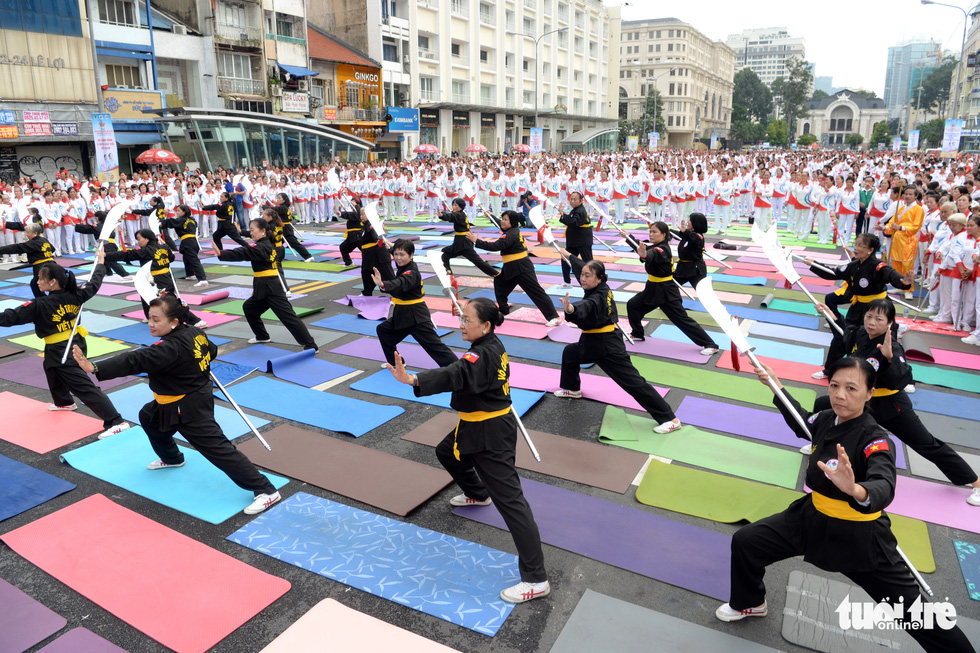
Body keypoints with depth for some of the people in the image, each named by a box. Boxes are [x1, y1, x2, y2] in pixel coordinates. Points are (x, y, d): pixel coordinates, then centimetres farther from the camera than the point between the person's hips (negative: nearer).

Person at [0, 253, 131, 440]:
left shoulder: (40, 305, -20)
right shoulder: (74, 295, -4)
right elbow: (94, 284, 12)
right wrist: (100, 262, 24)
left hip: (59, 351, -8)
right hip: (77, 343, 8)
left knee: (83, 386, -13)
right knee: (51, 368, 36)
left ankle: (115, 422, -21)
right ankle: (64, 402, 55)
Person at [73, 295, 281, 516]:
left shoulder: (172, 348, -28)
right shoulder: (195, 333, -2)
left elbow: (135, 360, -35)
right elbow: (212, 350, 16)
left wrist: (95, 367, -39)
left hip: (190, 409, -10)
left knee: (217, 448, -12)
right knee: (148, 417, 30)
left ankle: (266, 490, -12)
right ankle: (172, 458, 54)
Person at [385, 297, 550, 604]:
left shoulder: (481, 355, -26)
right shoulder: (494, 345, 4)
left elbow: (455, 375, -45)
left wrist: (412, 380, -58)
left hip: (490, 434, -11)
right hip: (479, 425, 11)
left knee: (510, 501, -11)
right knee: (447, 452, 32)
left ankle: (535, 580, -8)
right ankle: (478, 494, 58)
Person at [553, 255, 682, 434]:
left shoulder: (598, 298, -25)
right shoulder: (602, 288, 1)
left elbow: (586, 307, -50)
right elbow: (581, 267, 20)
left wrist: (571, 309, -71)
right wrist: (568, 255, 36)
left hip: (608, 346, -10)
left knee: (632, 381, -12)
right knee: (570, 352, 27)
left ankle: (670, 419, -10)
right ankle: (572, 389, 49)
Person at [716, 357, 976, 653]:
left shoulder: (875, 440, -23)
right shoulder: (826, 420, -5)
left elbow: (884, 488, -42)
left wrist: (855, 489, -64)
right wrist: (776, 385, 18)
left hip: (859, 536, -6)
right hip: (813, 518, 6)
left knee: (914, 614, 1)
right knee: (745, 541, 6)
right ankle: (751, 603, 33)